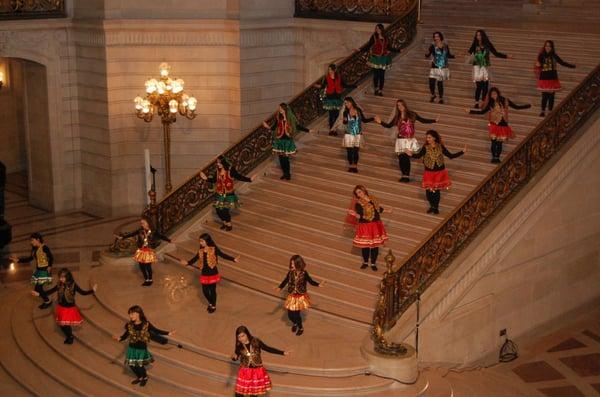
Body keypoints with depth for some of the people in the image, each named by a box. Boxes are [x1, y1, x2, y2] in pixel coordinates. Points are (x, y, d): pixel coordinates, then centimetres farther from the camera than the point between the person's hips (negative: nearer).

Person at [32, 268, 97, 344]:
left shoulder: (73, 285, -17)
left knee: (67, 325, 3)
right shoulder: (59, 285, -8)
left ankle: (69, 337, 33)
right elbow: (50, 291, 0)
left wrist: (92, 290, -17)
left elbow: (82, 292, -9)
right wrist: (39, 294, -4)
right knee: (62, 325, 11)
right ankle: (69, 336, 39)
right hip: (61, 308, 4)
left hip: (70, 308, -4)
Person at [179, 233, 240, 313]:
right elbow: (194, 259, 7)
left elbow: (223, 255, -15)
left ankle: (213, 306, 29)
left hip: (213, 273, -4)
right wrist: (187, 263, -11)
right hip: (204, 274, 4)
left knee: (212, 290, 6)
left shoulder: (214, 249, -11)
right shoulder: (200, 251, 2)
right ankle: (211, 303, 37)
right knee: (205, 291, 9)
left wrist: (233, 259, -25)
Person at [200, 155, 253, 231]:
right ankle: (225, 223, 35)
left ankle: (229, 224, 22)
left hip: (228, 194, -5)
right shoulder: (218, 171, 0)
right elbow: (214, 180, 13)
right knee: (218, 209, 7)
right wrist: (206, 178, 1)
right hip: (219, 194, 5)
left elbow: (239, 177, -9)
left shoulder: (231, 170, -15)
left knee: (225, 210, -6)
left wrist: (249, 179, -16)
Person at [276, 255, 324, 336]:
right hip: (292, 296, 3)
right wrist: (279, 287, -18)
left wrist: (318, 284, -14)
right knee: (290, 315, 4)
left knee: (296, 314, -6)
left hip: (300, 297, -3)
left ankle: (300, 328, 23)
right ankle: (295, 323, 40)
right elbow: (285, 281, -3)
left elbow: (310, 281, -2)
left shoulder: (304, 273, -12)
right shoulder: (290, 273, -6)